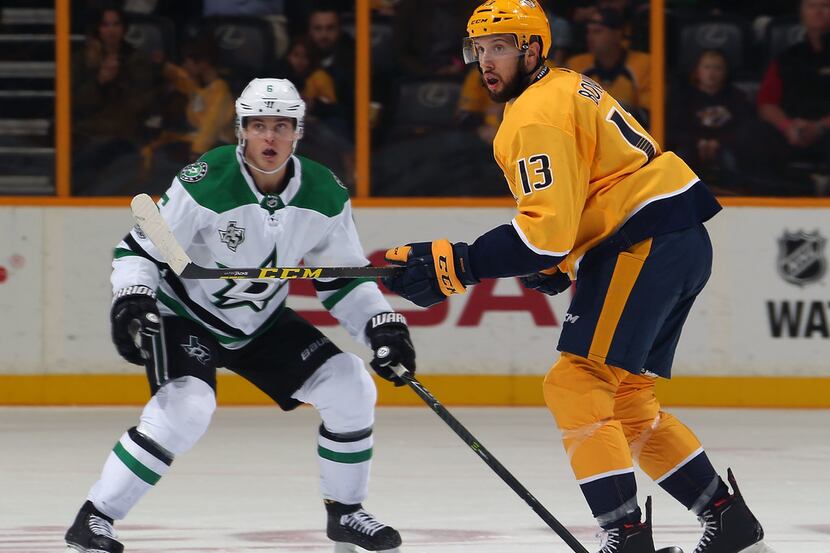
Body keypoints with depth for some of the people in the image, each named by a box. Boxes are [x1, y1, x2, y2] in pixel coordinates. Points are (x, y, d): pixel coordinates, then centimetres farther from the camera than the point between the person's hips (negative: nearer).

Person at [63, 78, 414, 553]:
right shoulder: (206, 184, -25)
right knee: (186, 408, -30)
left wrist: (384, 325, -10)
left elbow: (344, 278, 2)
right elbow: (140, 248, -18)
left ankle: (345, 512, 13)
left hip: (264, 323, 5)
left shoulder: (325, 196, -10)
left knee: (350, 388, -6)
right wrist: (132, 297, -35)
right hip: (186, 316, -5)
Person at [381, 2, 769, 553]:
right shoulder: (568, 87, 19)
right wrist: (564, 261, 19)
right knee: (626, 398, 17)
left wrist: (458, 265, -25)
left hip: (646, 247, -11)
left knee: (576, 383, -14)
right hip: (683, 243, 11)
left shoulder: (536, 116, -14)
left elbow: (545, 229, -23)